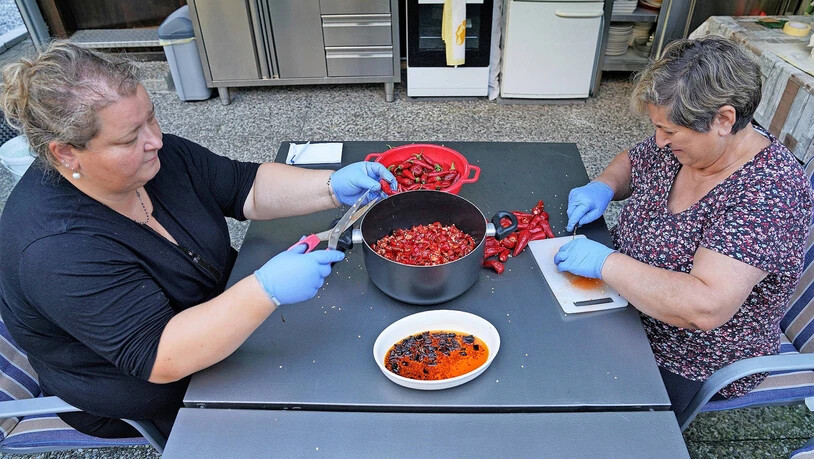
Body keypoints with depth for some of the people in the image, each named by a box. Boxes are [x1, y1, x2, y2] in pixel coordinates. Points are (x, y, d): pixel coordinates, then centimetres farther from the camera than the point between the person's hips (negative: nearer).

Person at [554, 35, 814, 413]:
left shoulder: (768, 193, -29)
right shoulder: (682, 144, -7)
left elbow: (706, 308, -39)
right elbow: (630, 162, 15)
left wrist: (606, 262, -34)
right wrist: (603, 187, -7)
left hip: (687, 367, -7)